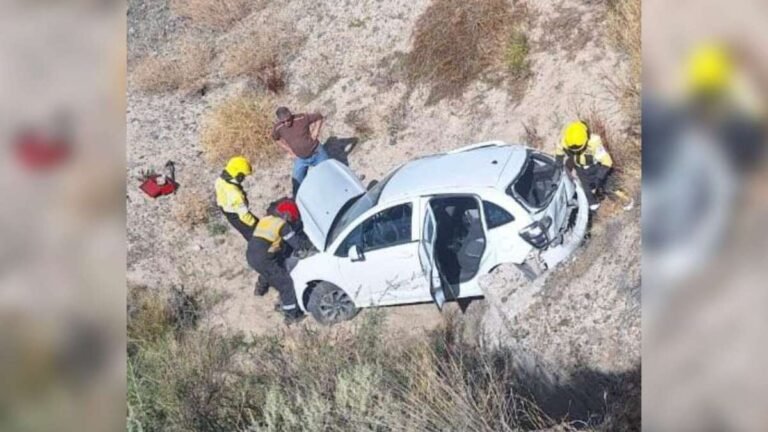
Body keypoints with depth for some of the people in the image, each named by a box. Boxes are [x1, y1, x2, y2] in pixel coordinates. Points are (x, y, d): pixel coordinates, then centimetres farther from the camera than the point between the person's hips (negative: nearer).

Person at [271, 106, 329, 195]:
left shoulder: (302, 118, -23)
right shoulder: (278, 128, -17)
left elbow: (319, 117, -8)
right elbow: (276, 138, 7)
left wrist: (316, 131, -17)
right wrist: (289, 150, 0)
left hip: (317, 153, -1)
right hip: (300, 159, 1)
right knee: (297, 183, -2)